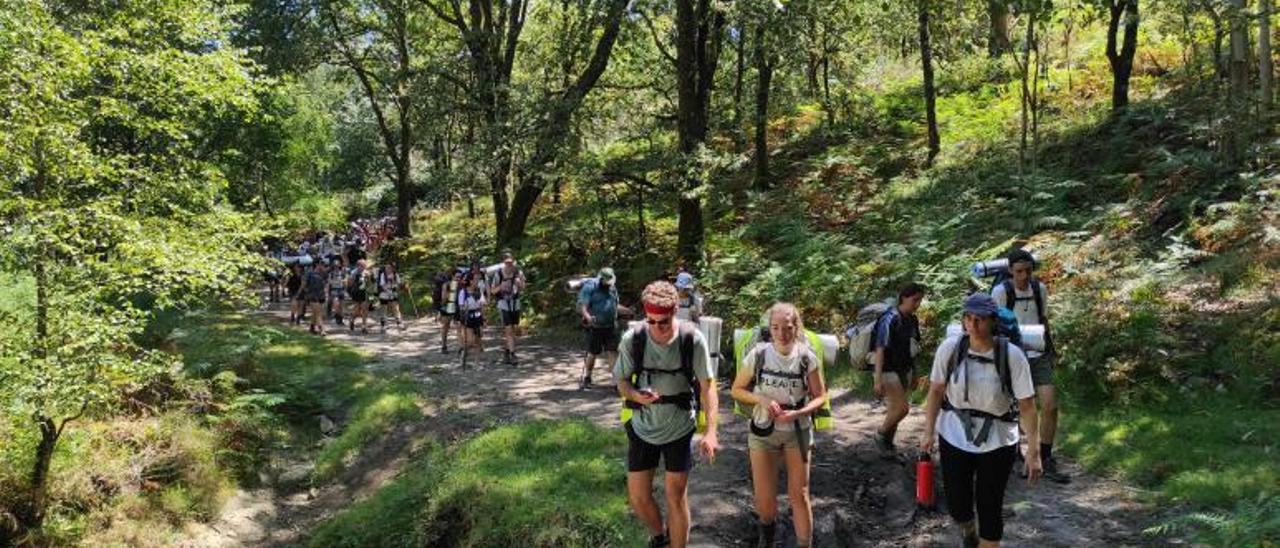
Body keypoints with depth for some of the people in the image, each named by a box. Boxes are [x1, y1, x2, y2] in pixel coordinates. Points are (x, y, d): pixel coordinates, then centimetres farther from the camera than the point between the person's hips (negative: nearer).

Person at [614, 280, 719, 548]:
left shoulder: (693, 339, -17)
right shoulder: (632, 339, -14)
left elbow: (707, 385, -15)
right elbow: (622, 382, -4)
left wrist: (710, 431, -24)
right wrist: (636, 395, -27)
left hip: (679, 428, -2)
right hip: (642, 427, 2)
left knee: (676, 496, 2)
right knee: (637, 495, 9)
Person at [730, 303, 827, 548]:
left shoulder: (807, 357, -10)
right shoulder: (758, 354, -10)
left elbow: (820, 396, -1)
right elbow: (737, 390, 0)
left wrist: (798, 413, -19)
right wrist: (762, 400, -18)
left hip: (797, 432, 0)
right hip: (763, 432, 0)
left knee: (799, 495, 4)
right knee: (764, 500, 3)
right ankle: (767, 527, 36)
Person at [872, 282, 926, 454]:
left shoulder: (912, 320, 5)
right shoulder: (890, 319, -19)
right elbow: (880, 350, -21)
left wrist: (914, 374, 19)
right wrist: (878, 380, -25)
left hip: (905, 370, 8)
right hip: (889, 371, -8)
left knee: (895, 410, 13)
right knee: (902, 408, -10)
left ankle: (888, 445, 26)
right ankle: (881, 434, 13)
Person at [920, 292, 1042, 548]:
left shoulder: (1012, 355, -16)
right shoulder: (949, 348, -12)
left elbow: (1027, 405, -13)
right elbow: (936, 391, -2)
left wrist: (1033, 452, -14)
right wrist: (929, 432, -2)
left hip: (997, 441, -2)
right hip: (954, 435, 2)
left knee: (990, 507, 4)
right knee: (957, 503, 11)